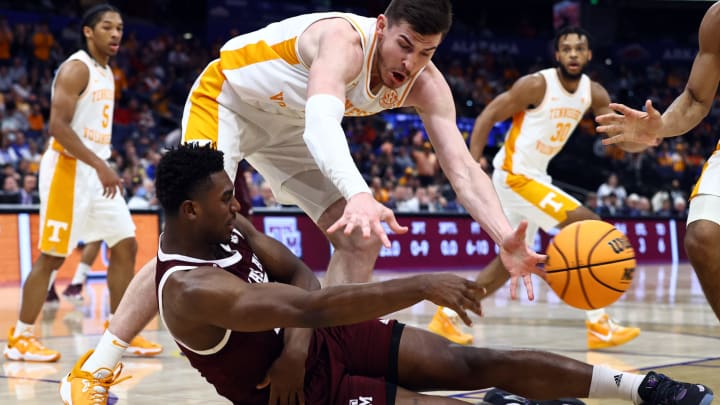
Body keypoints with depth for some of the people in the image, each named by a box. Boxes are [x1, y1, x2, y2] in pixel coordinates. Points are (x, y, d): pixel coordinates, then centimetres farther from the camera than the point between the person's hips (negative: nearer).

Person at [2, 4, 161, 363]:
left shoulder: (106, 73, 16)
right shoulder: (76, 69, -12)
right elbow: (58, 126, -21)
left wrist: (104, 166, 17)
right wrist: (100, 166, -25)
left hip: (97, 169, 9)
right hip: (68, 168, -9)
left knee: (125, 246, 7)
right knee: (52, 256, -6)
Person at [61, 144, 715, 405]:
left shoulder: (226, 226, -3)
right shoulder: (193, 291, -31)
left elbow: (298, 273, 4)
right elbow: (313, 306, -38)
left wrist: (298, 343, -17)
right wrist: (421, 286, -39)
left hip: (317, 346, 7)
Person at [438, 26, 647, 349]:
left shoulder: (594, 93, 3)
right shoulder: (536, 85, -17)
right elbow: (488, 116, -13)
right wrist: (473, 165, -23)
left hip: (534, 176, 9)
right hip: (516, 175, -9)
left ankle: (447, 315, 24)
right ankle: (598, 324, -13)